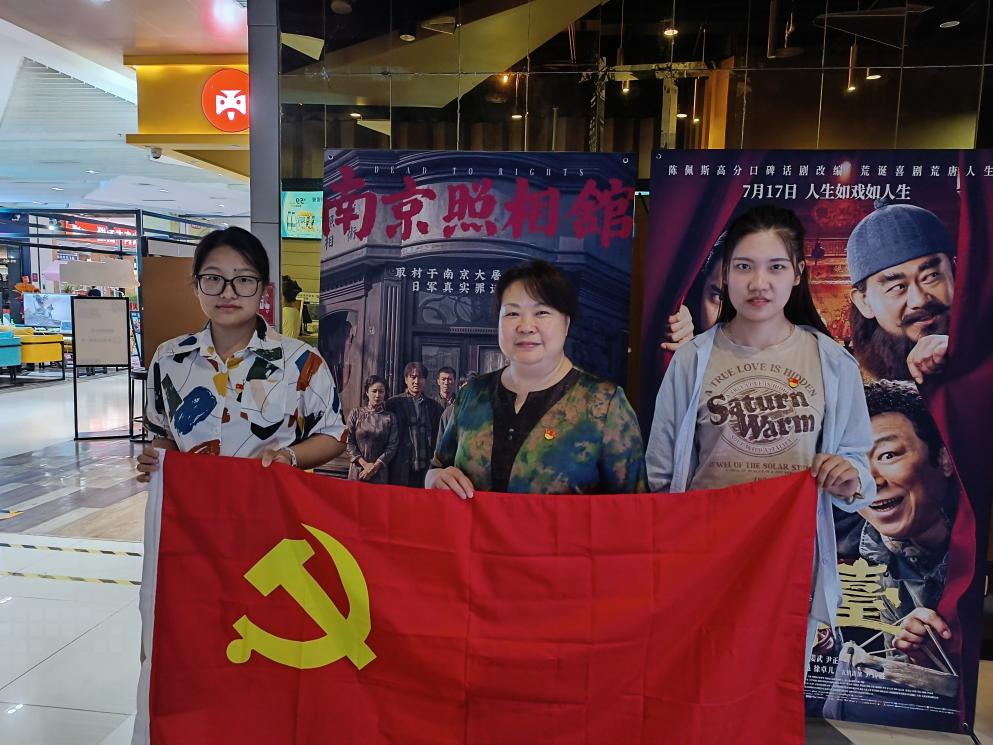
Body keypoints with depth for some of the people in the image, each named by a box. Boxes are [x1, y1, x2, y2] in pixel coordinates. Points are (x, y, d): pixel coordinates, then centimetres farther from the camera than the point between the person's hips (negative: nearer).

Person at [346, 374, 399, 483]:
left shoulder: (390, 418, 5)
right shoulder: (355, 413, 4)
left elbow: (392, 446, 0)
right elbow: (349, 442, -1)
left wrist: (375, 466, -10)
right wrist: (365, 464, -10)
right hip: (357, 470, 0)